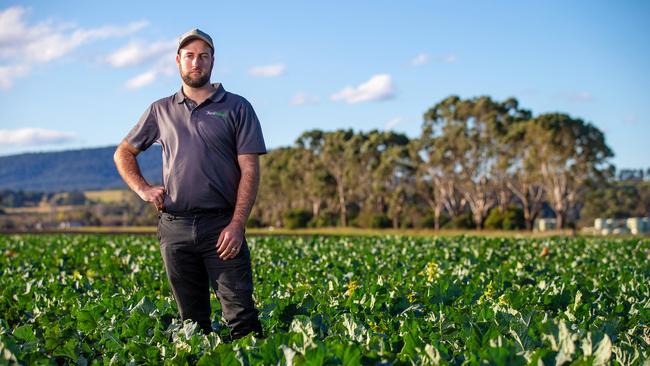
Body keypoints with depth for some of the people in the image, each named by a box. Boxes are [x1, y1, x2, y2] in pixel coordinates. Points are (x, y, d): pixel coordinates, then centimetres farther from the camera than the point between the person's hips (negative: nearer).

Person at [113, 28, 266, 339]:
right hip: (174, 227, 3)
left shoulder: (236, 108, 4)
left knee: (241, 316, -9)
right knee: (192, 322, 8)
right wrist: (142, 189, 6)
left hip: (221, 225, -3)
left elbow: (250, 170, -2)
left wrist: (237, 224, -12)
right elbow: (123, 153, 24)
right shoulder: (160, 111, 14)